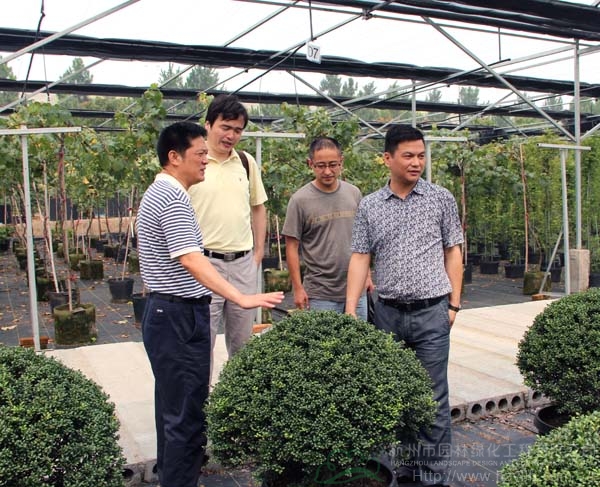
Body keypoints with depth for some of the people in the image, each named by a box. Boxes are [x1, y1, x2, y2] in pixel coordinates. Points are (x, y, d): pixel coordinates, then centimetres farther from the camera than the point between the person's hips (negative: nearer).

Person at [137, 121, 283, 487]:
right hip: (180, 318, -11)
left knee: (173, 407, 20)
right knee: (186, 414, -4)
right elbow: (192, 261, -29)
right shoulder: (173, 199, -19)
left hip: (166, 313, 11)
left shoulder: (159, 193, 14)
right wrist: (242, 299, -35)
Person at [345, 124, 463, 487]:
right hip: (388, 312, 2)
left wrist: (454, 304, 0)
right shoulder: (369, 206, 5)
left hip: (431, 312, -2)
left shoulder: (441, 199, 2)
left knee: (433, 398, 2)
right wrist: (350, 308, -5)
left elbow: (453, 252, 5)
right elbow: (360, 258, 3)